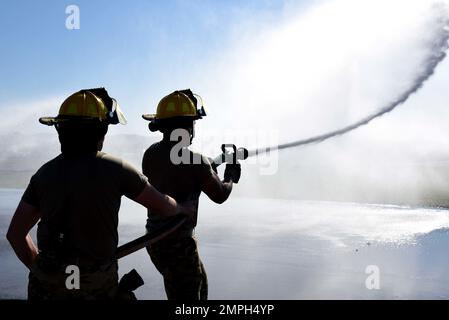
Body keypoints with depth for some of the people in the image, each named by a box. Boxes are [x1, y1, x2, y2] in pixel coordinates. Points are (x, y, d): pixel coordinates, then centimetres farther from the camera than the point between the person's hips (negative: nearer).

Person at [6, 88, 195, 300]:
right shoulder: (115, 169, -10)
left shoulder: (44, 173, 0)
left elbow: (15, 233, 3)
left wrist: (41, 268, 15)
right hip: (97, 285, -3)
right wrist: (183, 208, 22)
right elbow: (163, 206, 1)